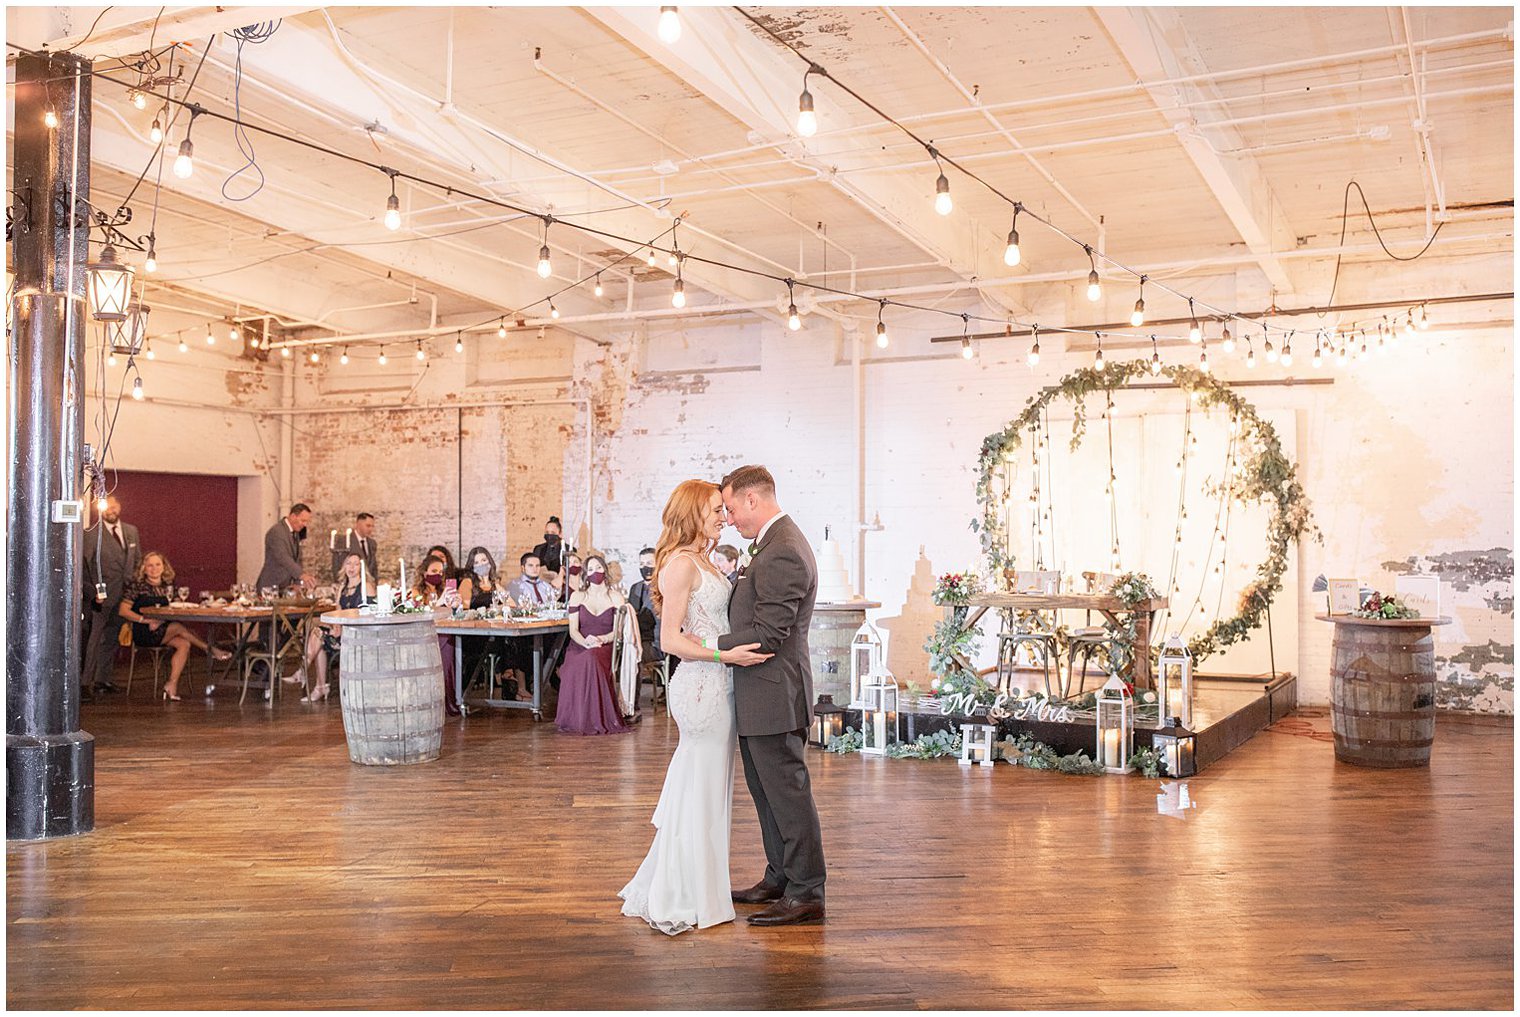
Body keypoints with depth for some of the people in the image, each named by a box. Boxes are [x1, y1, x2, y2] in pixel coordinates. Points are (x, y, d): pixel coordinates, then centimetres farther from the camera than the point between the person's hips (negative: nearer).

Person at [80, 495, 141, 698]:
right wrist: (93, 592, -17)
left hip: (123, 595, 6)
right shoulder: (91, 534, -8)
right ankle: (85, 683, -6)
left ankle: (102, 679, 22)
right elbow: (84, 567, -10)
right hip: (101, 596, -6)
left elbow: (137, 559, 21)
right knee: (93, 639, -9)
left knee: (112, 639, 12)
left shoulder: (132, 531, 11)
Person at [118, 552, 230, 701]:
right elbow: (122, 610, -7)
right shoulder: (137, 585, -2)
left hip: (163, 630, 5)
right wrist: (145, 620, -18)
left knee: (184, 644, -23)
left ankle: (172, 684, -25)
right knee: (178, 627, -28)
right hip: (143, 633, -5)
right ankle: (212, 651, -15)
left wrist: (160, 621, -11)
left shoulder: (167, 586, 13)